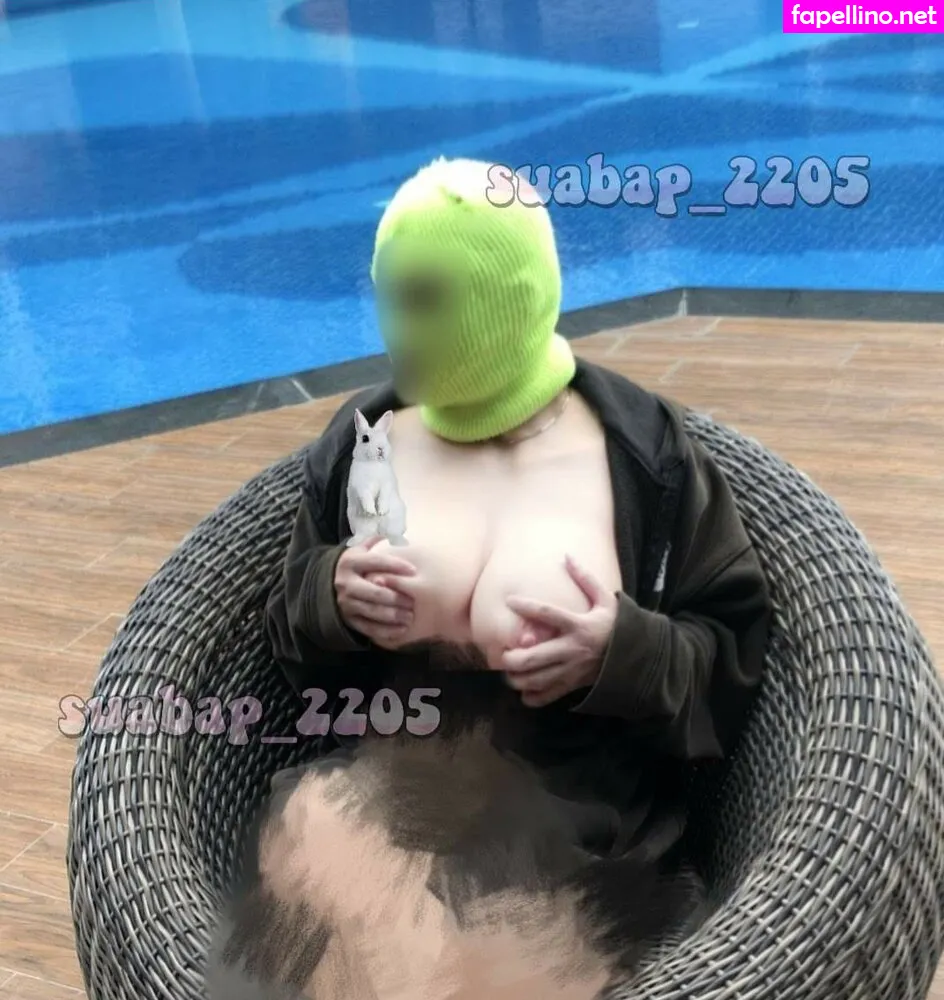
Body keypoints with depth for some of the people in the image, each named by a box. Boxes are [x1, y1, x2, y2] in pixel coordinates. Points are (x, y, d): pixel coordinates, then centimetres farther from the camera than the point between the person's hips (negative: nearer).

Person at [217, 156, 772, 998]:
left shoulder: (648, 453, -8)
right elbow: (292, 643, 13)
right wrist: (332, 596, -10)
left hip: (580, 848, -2)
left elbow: (739, 658, 1)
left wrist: (626, 651, -19)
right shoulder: (360, 440, 2)